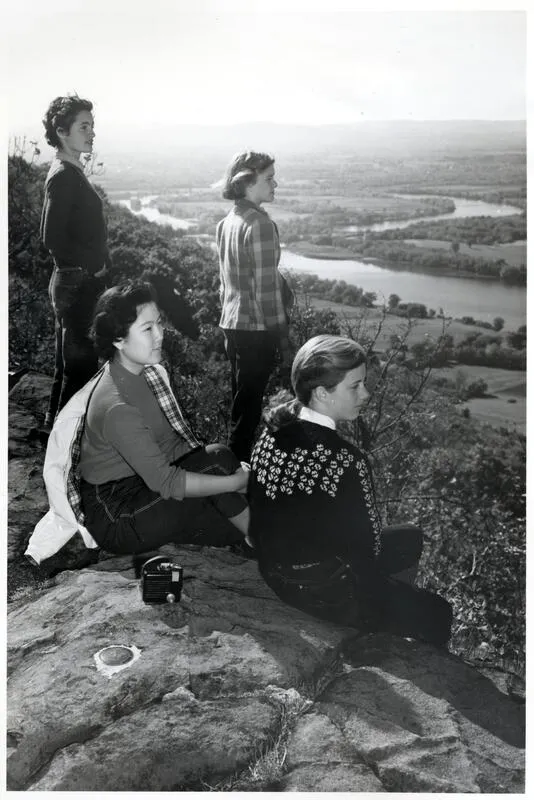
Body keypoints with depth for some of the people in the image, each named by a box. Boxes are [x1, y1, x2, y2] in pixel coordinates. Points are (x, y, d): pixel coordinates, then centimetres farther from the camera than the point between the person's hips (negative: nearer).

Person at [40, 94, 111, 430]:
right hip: (76, 282, -10)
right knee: (80, 364, -4)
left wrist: (98, 263, 9)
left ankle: (56, 426, 30)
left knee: (70, 362, 18)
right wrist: (94, 263, -14)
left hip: (81, 280, 10)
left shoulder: (73, 173, 14)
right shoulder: (63, 176, -16)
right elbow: (52, 237, -23)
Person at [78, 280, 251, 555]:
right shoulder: (117, 408, -28)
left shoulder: (150, 372, -2)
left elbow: (171, 443, 2)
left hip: (145, 485, 8)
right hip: (113, 519, -8)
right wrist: (237, 481, -22)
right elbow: (165, 482, -27)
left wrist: (235, 470, -8)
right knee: (218, 460, -21)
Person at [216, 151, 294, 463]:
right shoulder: (260, 224, -17)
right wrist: (283, 337, -13)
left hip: (231, 323, 9)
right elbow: (266, 288, -18)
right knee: (249, 404, 1)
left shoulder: (227, 222, 10)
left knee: (241, 399, 18)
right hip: (256, 327, -9)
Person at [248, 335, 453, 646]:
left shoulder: (272, 433, -8)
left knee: (410, 539, 25)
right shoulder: (345, 462, -32)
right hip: (323, 591, -8)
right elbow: (368, 547, -21)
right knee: (437, 614, 11)